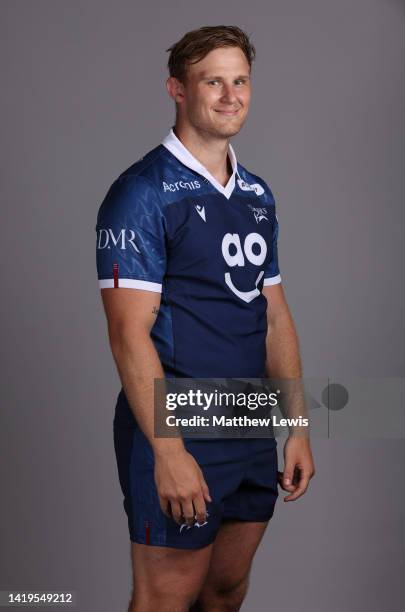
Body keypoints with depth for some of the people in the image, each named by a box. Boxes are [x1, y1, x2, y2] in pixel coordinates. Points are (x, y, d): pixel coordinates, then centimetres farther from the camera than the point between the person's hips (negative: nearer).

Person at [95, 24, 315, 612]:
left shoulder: (257, 195, 11)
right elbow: (129, 333, -17)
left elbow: (274, 314, 13)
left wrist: (298, 428, 9)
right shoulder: (142, 193, -12)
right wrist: (168, 451, -22)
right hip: (175, 433, -7)